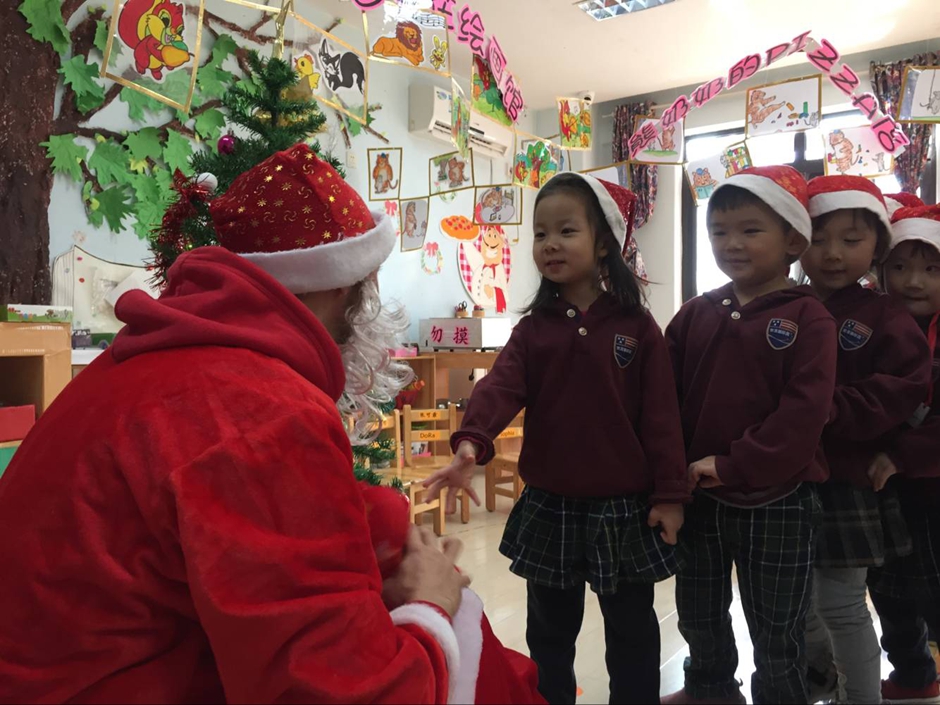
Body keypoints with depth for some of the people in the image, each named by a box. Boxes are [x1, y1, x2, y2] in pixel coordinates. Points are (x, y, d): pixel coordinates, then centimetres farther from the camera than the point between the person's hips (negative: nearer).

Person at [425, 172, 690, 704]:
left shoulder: (637, 326, -5)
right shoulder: (535, 327, 0)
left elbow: (660, 415, -6)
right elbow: (501, 385, -16)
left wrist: (670, 493, -7)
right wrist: (472, 442, -34)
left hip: (624, 506, -2)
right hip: (549, 505, 2)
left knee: (633, 632, 17)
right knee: (549, 631, 19)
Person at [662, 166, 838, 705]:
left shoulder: (808, 318, -10)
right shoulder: (696, 315, 3)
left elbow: (804, 413, -19)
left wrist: (734, 466, -22)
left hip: (777, 502, -5)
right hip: (699, 496, 5)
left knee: (776, 631, 13)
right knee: (698, 614, 23)